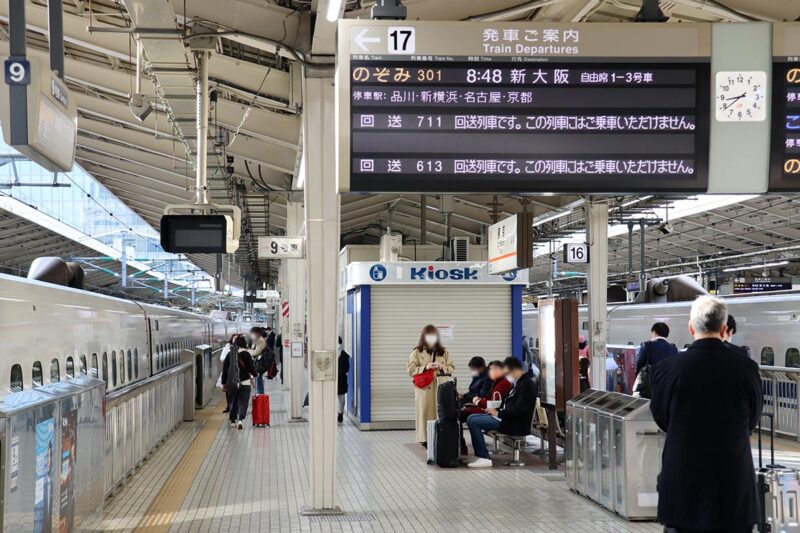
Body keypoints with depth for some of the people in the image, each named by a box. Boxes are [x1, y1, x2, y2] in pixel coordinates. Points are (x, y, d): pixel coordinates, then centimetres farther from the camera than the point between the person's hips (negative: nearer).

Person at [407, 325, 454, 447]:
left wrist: (441, 367, -9)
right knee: (424, 414, -4)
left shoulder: (444, 352, 12)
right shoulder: (416, 352, 4)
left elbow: (452, 368, 11)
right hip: (424, 389, -2)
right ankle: (424, 441, 0)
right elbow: (410, 370, -2)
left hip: (440, 389, 2)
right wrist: (425, 367, -14)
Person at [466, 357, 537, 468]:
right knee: (472, 418, 7)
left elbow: (518, 409, -23)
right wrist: (496, 411, 4)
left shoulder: (526, 384, -16)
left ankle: (484, 458, -17)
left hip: (515, 424, -11)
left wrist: (499, 414, -14)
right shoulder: (518, 383, 15)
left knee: (473, 422, -18)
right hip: (508, 418, 11)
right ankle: (479, 454, 1)